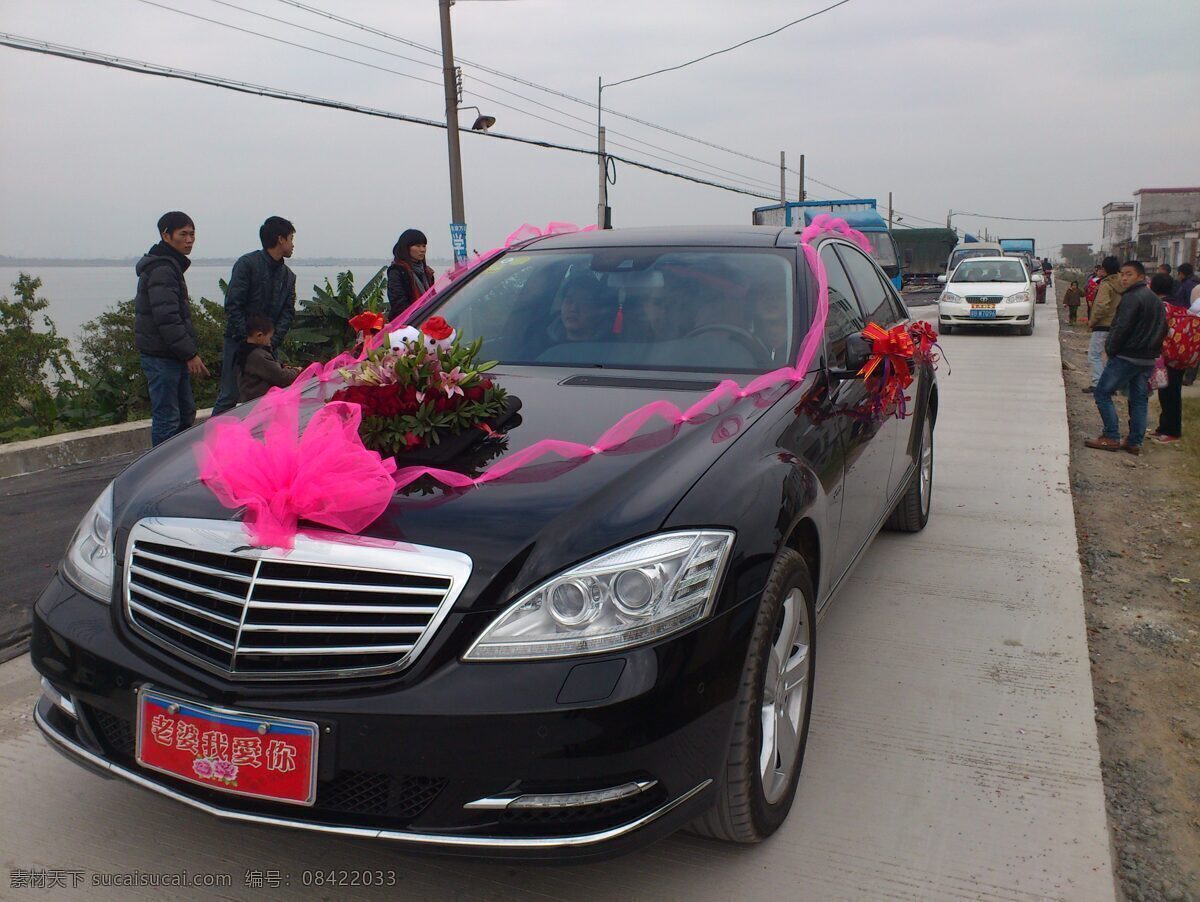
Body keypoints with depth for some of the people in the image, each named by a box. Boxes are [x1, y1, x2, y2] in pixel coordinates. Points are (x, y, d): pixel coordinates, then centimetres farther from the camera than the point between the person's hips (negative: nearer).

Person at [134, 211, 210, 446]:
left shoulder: (171, 266, 18)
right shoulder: (162, 270, -15)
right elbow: (167, 319, -22)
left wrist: (190, 351, 19)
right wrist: (190, 354, -20)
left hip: (172, 356, 11)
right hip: (161, 356, -11)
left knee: (186, 413, 17)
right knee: (167, 418, -6)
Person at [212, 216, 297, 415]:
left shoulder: (288, 276, 13)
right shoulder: (247, 264, -6)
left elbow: (287, 312, 7)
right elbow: (233, 305, -11)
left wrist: (272, 342, -8)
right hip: (239, 341, -5)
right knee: (230, 395, -5)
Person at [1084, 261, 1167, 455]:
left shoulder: (1132, 298, -15)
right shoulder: (1155, 299, 15)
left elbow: (1121, 328, -20)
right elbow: (1162, 330, 18)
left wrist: (1111, 349, -8)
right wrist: (1153, 350, 18)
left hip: (1127, 357, -9)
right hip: (1148, 359, 9)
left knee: (1103, 393, -1)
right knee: (1139, 399, 11)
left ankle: (1111, 438, -3)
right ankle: (1135, 442, 14)